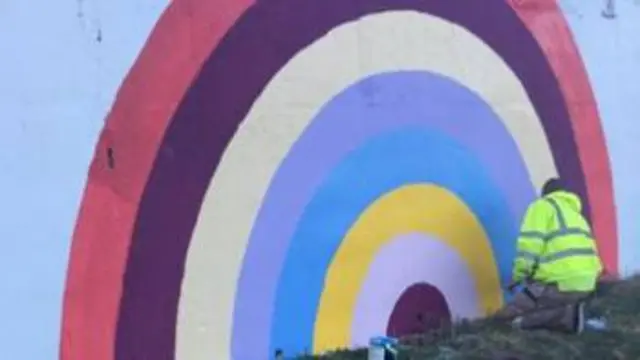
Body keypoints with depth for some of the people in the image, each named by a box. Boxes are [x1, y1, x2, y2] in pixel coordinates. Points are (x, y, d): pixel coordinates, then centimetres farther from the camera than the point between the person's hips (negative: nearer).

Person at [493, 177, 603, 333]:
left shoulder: (543, 206, 5)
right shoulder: (576, 213, 28)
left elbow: (530, 244, -9)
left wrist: (518, 275, 1)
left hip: (561, 282, -8)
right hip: (587, 282, 8)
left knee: (509, 313, 5)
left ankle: (564, 314, -12)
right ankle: (569, 314, -1)